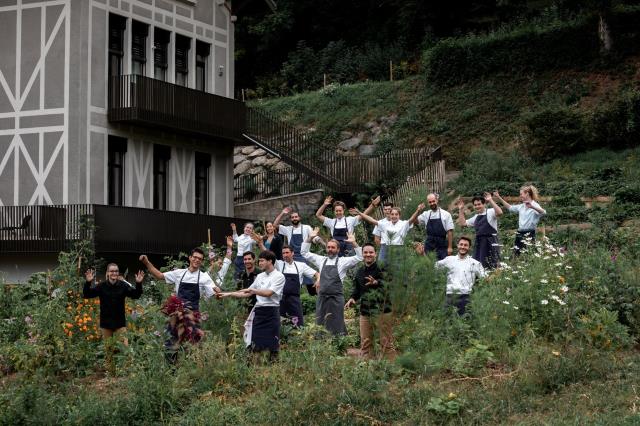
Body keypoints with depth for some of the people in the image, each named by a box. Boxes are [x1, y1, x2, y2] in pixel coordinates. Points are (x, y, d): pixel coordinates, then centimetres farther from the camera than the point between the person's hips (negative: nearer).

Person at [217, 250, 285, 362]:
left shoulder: (279, 276, -5)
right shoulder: (260, 276, 16)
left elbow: (268, 293, -16)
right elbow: (247, 294, 18)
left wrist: (251, 290, -11)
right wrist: (228, 294, 14)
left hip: (271, 312, -6)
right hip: (258, 311, 6)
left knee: (273, 344, -3)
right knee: (256, 345, 4)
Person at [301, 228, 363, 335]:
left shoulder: (343, 261, 3)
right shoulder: (321, 260, 13)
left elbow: (359, 257, -6)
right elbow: (305, 253, 16)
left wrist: (354, 243, -16)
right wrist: (310, 238, 5)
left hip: (336, 298, -4)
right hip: (322, 297, 4)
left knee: (337, 327, -1)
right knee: (320, 325, 7)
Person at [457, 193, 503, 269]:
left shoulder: (490, 212, -4)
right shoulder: (476, 217, 18)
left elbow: (499, 213, -25)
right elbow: (463, 223, 22)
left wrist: (491, 201, -26)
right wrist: (461, 210, 16)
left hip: (490, 242, -7)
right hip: (478, 242, 8)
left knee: (492, 267, -5)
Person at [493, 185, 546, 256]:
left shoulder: (534, 205, -8)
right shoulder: (521, 206, 14)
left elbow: (544, 212, -26)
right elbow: (510, 207, 29)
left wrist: (532, 207, -44)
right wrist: (499, 198, 25)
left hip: (529, 234, -7)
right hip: (520, 234, 7)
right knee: (516, 256, 5)